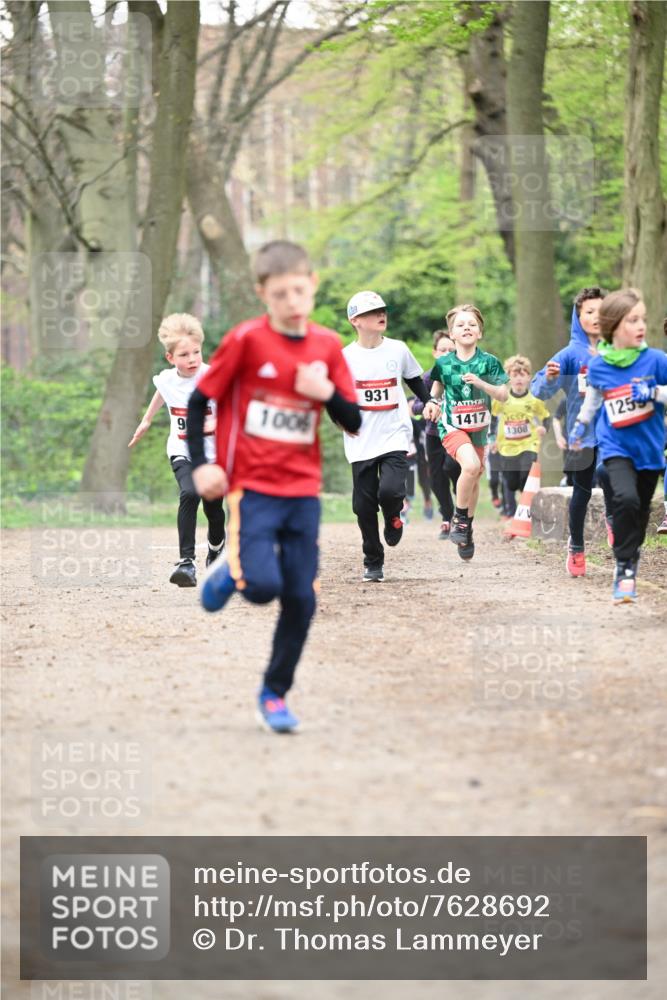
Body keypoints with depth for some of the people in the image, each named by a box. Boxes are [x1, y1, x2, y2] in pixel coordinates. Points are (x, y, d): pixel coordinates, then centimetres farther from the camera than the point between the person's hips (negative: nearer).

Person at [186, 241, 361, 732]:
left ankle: (276, 693, 18)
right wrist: (200, 464, -8)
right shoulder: (246, 340, -8)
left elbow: (354, 422, 5)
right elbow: (199, 401, 0)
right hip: (252, 487, -4)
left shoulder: (328, 345, 3)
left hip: (303, 491, 4)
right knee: (264, 585, -20)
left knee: (302, 599, 1)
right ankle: (230, 574, 16)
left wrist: (327, 392, -14)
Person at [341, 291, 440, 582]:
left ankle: (393, 516, 15)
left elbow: (415, 379, 20)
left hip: (394, 436, 0)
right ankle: (373, 563, 17)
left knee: (390, 490, -21)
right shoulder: (345, 357, -2)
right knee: (364, 505, 1)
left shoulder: (398, 350, 4)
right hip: (361, 443, 0)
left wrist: (428, 401, 4)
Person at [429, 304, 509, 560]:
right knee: (471, 465, -28)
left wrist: (481, 383, -21)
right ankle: (459, 518, -10)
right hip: (452, 427, -3)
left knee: (474, 478, 13)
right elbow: (435, 392, 15)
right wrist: (433, 403, -6)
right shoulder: (443, 363, -2)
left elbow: (503, 395, -7)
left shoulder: (488, 362, -4)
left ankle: (467, 528, 33)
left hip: (478, 427, 3)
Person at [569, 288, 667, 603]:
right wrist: (581, 424, 26)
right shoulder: (598, 366, -4)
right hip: (616, 447, -1)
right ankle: (624, 569, -14)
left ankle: (629, 568, 34)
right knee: (625, 498, -24)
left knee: (640, 513, 12)